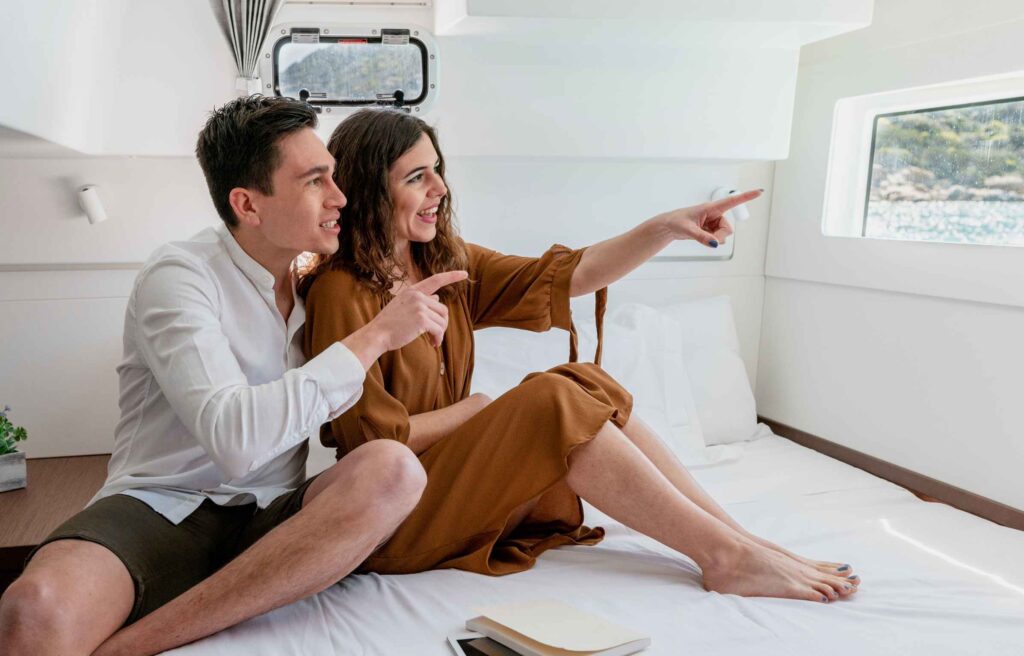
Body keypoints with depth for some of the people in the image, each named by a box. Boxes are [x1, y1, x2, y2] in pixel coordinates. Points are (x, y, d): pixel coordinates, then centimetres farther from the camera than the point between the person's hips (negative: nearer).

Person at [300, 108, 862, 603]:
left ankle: (743, 539, -13)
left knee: (584, 384, -12)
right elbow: (376, 438, -18)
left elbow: (560, 277, 1)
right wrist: (476, 408, -8)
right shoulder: (341, 292, -16)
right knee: (555, 401, -25)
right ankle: (724, 557, -19)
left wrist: (663, 229, -9)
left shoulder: (446, 263, 7)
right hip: (399, 518, -7)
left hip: (457, 480, 7)